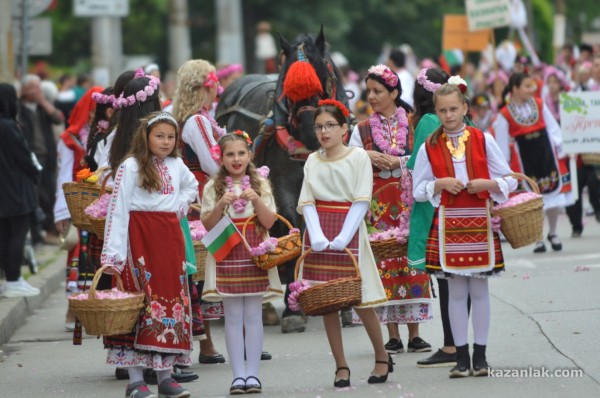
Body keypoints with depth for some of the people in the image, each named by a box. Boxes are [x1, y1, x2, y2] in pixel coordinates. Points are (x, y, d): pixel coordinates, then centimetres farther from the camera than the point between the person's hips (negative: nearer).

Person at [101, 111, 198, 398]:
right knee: (140, 302, -7)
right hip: (140, 237, -6)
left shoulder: (177, 166, 11)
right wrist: (113, 253, -18)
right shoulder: (131, 167, -6)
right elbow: (118, 210, -11)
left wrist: (179, 207, 12)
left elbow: (191, 186, 33)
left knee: (172, 299, 5)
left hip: (170, 237, 6)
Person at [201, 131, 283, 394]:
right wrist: (220, 205, -17)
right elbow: (208, 225, 0)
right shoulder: (213, 187, 4)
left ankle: (252, 373, 3)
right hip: (226, 254, 0)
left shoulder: (260, 185, 6)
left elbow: (269, 222, 0)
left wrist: (256, 200, -16)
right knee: (233, 317, 0)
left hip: (255, 255, 0)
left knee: (253, 316, 0)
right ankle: (238, 374, 1)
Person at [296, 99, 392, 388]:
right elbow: (306, 202, 3)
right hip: (320, 235, 4)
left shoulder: (358, 157, -1)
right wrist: (317, 236, -13)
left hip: (348, 230, -4)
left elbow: (362, 201, -7)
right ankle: (341, 367, 7)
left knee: (360, 300, -3)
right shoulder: (313, 161, 10)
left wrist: (343, 237, -17)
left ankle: (382, 357, 15)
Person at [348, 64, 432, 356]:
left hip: (409, 200, -1)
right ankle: (393, 336, 4)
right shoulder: (362, 129, 10)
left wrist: (397, 162, -14)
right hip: (378, 202, 1)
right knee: (383, 261, -1)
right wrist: (367, 159, -11)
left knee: (411, 257, -3)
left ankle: (414, 334, 3)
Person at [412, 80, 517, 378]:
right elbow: (418, 190, 6)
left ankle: (480, 356, 10)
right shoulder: (430, 147, 4)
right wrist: (441, 184, -11)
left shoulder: (483, 140, 3)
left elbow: (509, 180, 4)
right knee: (456, 291, 2)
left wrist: (486, 183, -13)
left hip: (479, 220, 0)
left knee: (479, 289, 3)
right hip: (448, 222, 0)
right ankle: (461, 356, 8)